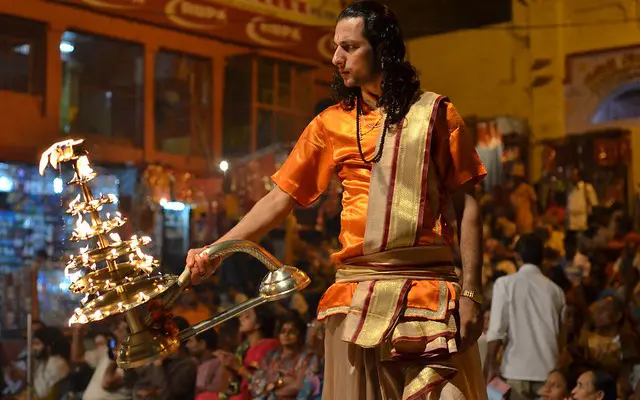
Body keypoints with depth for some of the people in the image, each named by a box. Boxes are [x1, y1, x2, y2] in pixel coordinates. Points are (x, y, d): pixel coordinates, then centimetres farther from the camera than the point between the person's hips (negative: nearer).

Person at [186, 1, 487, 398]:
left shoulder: (435, 113, 6)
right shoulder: (332, 123, 12)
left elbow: (466, 205, 4)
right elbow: (281, 198, 11)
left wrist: (471, 291, -4)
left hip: (430, 291, -2)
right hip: (357, 292, 2)